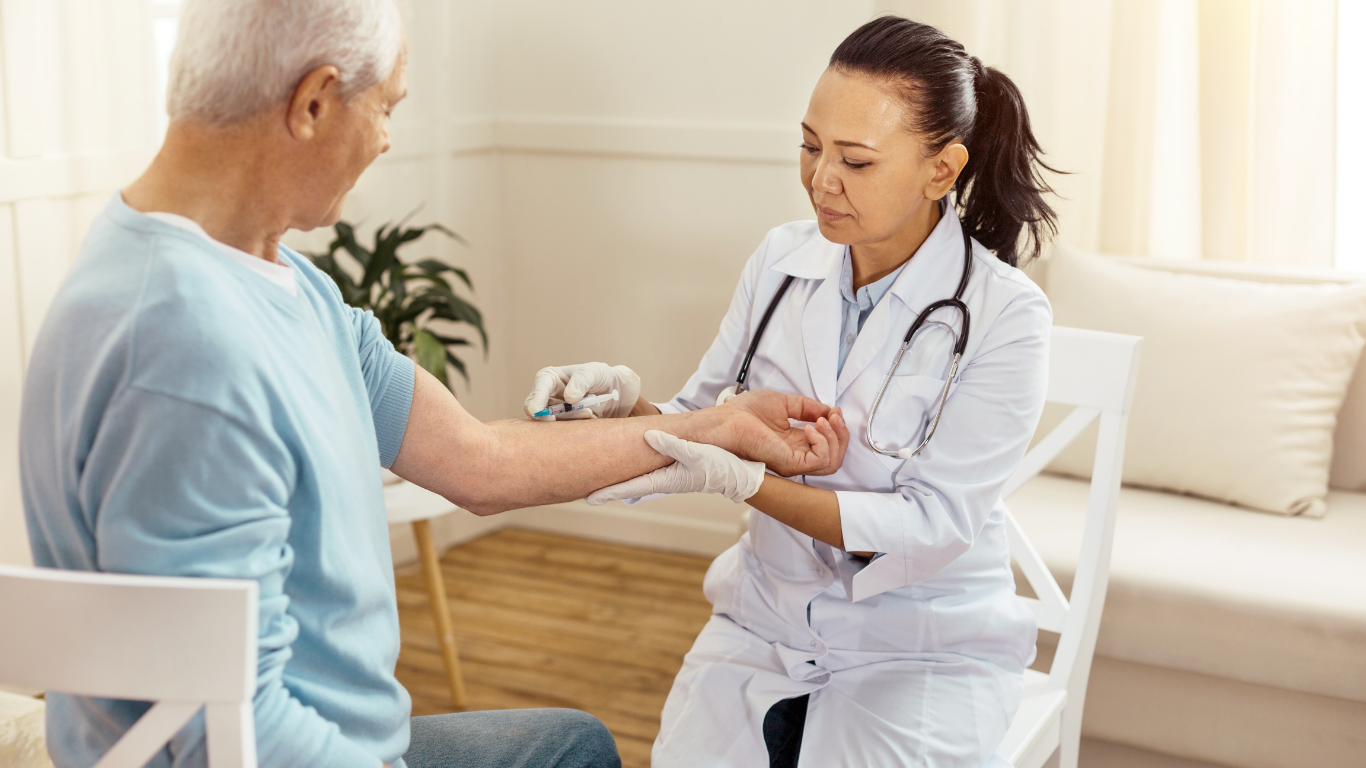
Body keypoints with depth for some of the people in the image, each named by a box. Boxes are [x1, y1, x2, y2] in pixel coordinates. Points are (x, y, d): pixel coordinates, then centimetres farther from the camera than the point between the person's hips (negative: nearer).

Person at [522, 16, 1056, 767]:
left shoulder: (1005, 317, -15)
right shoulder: (783, 259, -2)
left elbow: (932, 526, -17)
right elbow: (702, 428, 3)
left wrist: (742, 479, -27)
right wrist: (625, 399, -19)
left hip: (924, 644, -3)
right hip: (766, 616, 3)